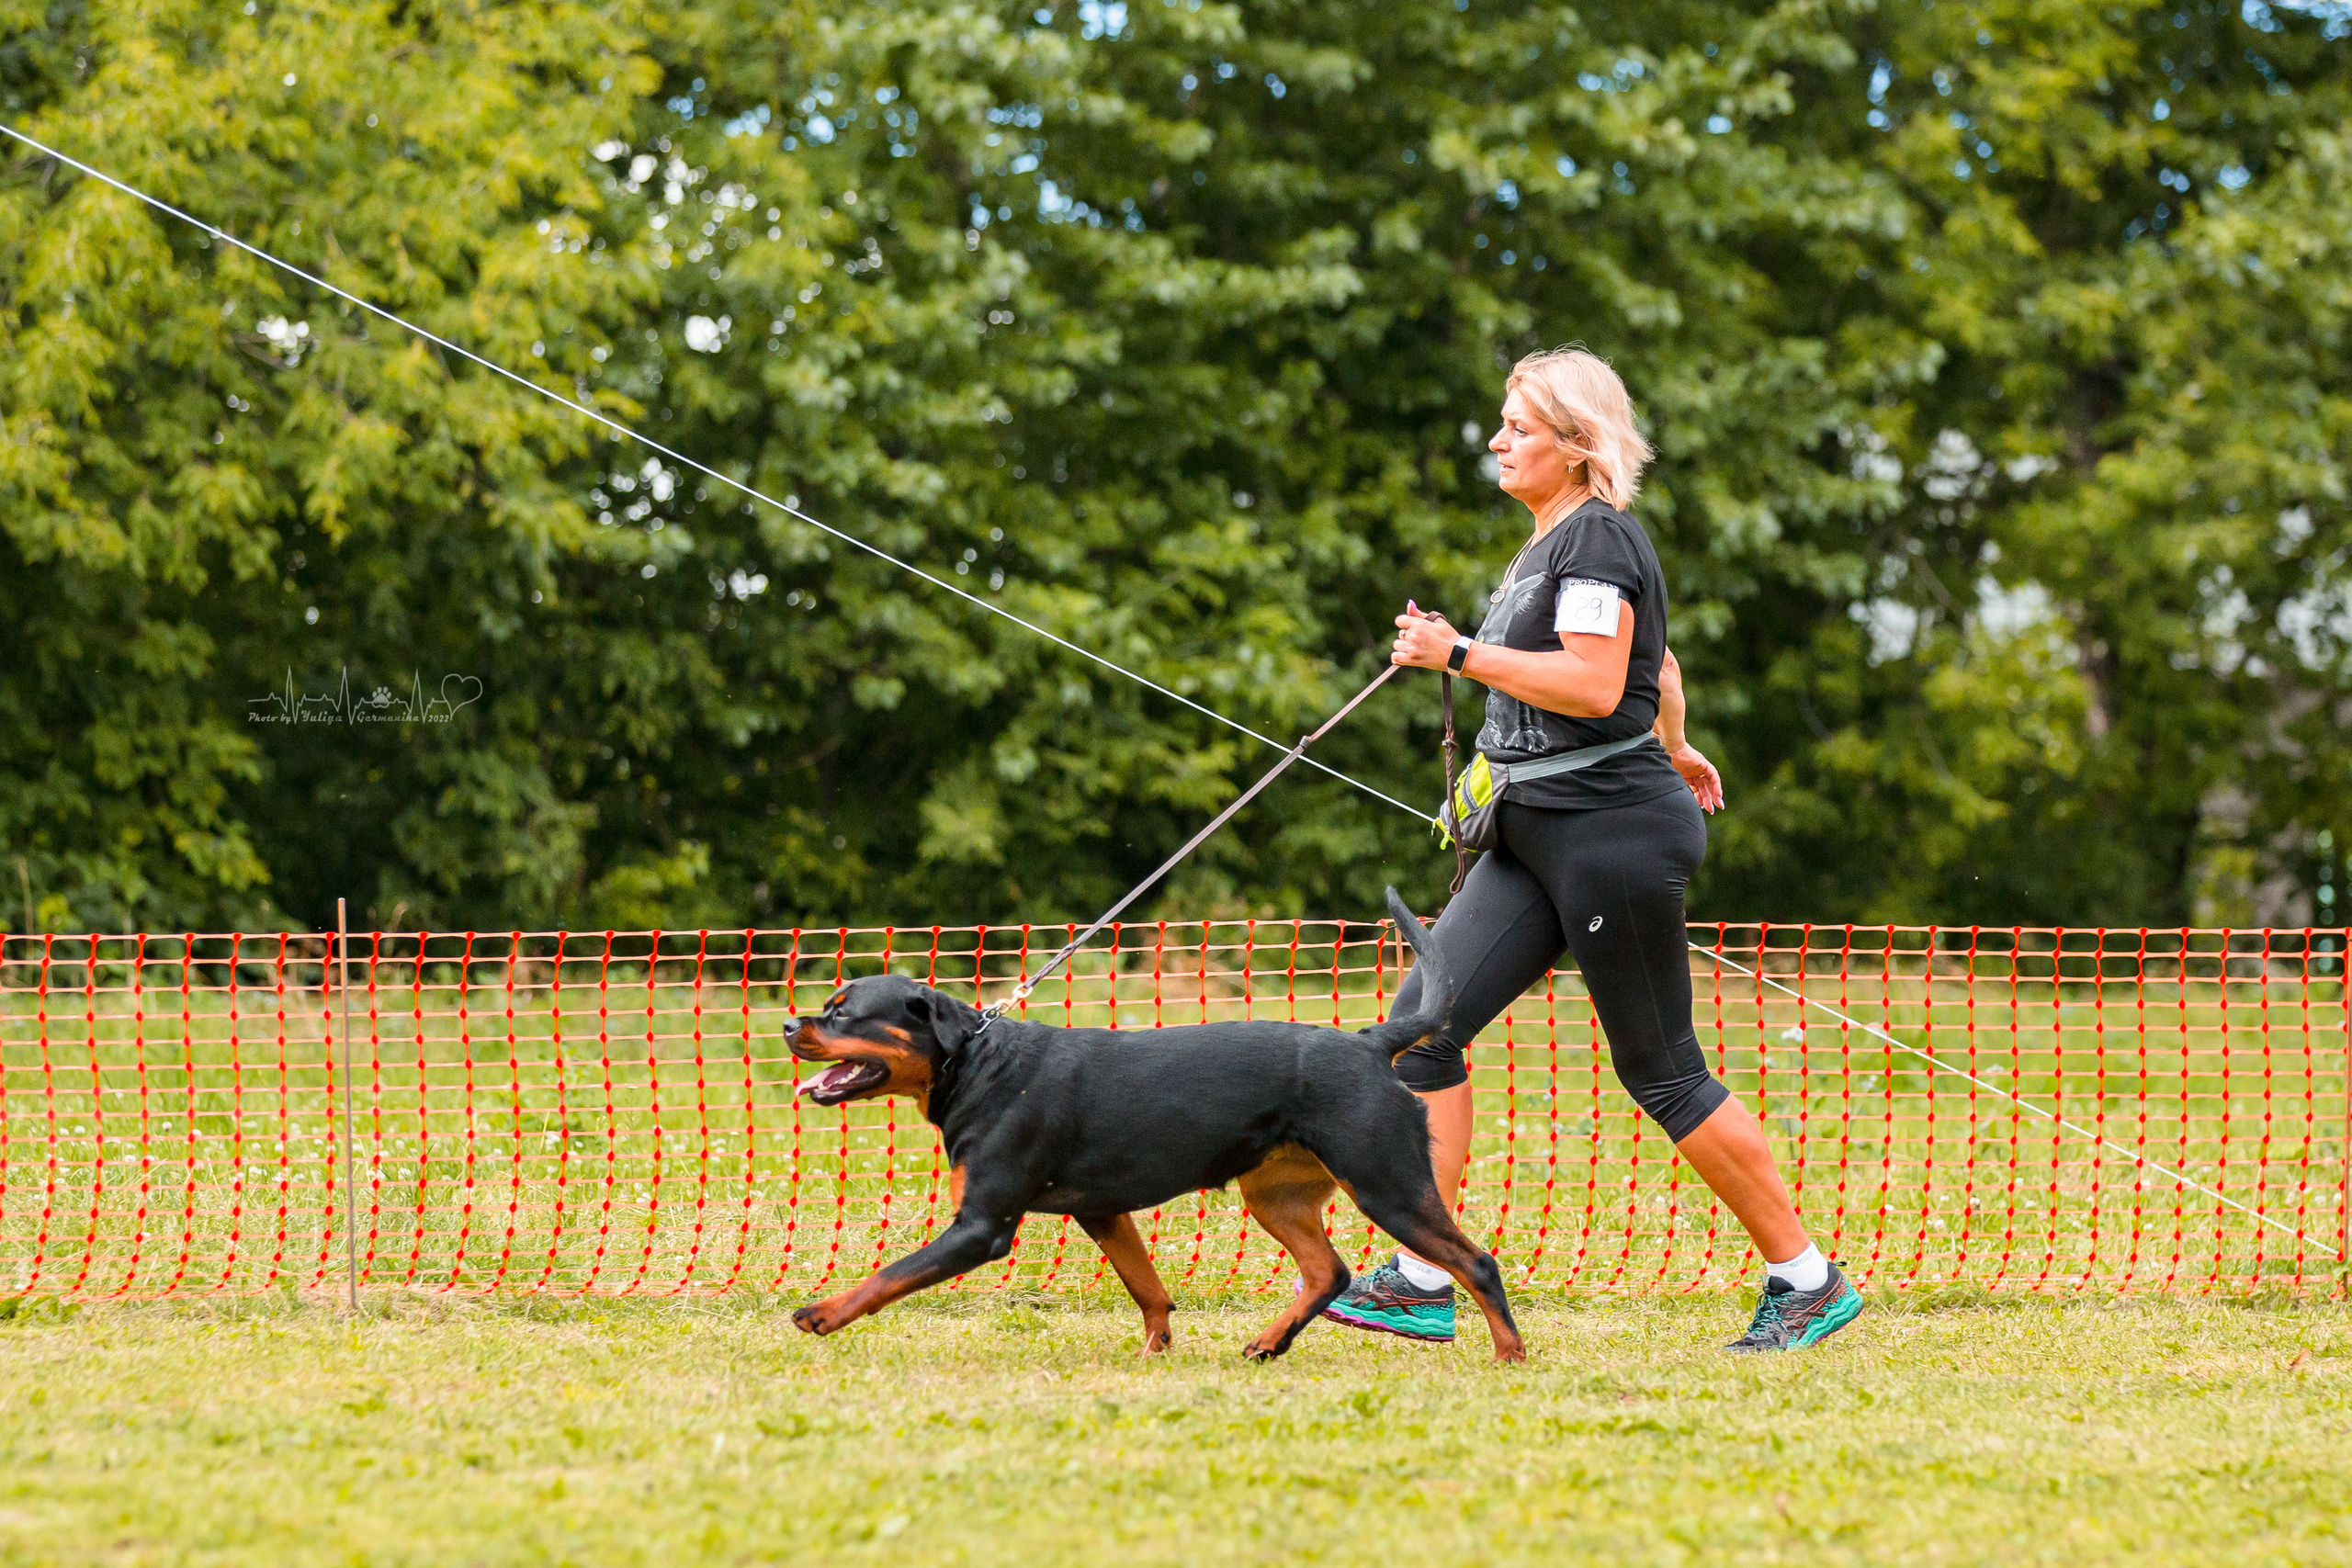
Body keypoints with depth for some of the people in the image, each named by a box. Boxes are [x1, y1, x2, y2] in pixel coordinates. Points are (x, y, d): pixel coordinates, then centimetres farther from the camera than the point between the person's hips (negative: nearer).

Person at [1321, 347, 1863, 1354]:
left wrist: (1458, 655, -23)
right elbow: (1658, 665, 31)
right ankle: (1420, 1283, -4)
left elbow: (1596, 684, -25)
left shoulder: (1598, 538, -12)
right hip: (1534, 836, 10)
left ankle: (1807, 1281, 7)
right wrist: (1674, 748, 47)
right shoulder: (1552, 541, 17)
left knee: (1661, 1071, -4)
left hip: (1613, 831, -10)